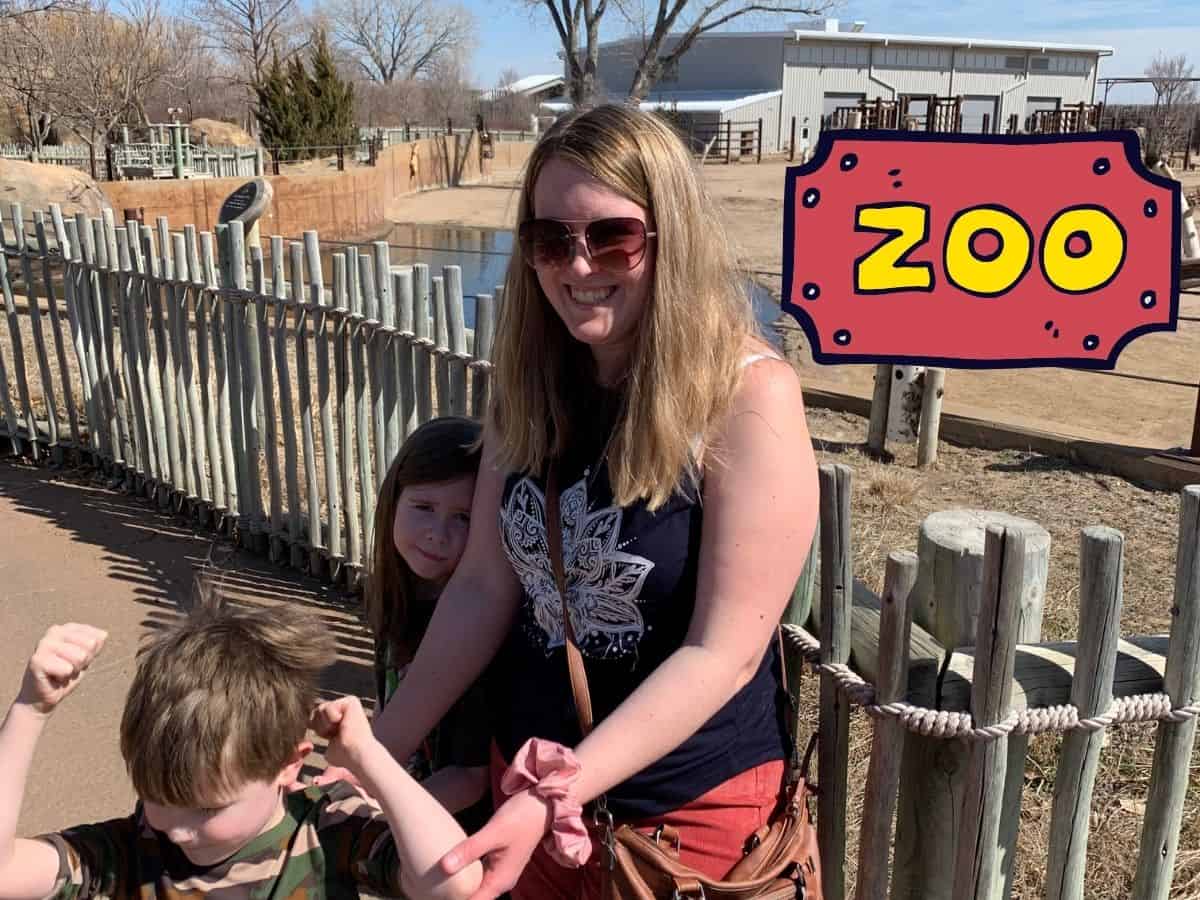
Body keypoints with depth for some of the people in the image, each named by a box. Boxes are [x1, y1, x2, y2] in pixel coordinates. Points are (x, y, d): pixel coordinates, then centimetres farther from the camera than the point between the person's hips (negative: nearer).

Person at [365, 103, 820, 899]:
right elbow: (485, 585, -3)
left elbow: (724, 650, -21)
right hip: (528, 771, 5)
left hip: (687, 801, -4)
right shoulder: (531, 382, -5)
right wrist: (382, 750, -3)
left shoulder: (750, 395, -21)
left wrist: (566, 791, -26)